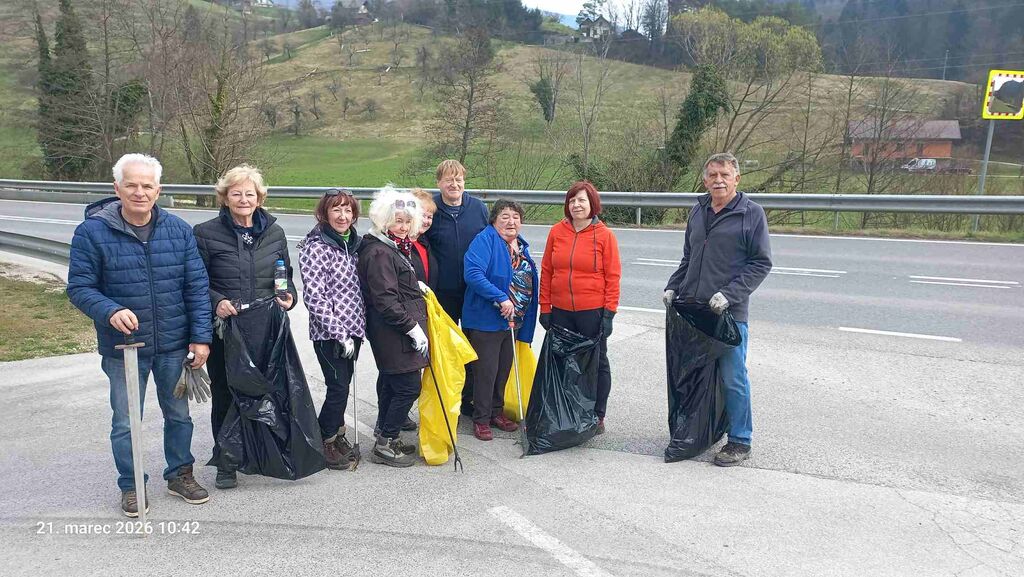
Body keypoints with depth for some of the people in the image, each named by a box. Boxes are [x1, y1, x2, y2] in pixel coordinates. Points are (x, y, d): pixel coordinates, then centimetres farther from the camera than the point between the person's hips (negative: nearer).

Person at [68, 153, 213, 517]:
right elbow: (79, 288, -6)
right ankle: (131, 486, 29)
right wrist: (110, 311, -26)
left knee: (179, 414, 16)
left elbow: (197, 286, -1)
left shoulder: (178, 230, -2)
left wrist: (200, 336, -6)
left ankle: (180, 474, 35)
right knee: (125, 422, 10)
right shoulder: (92, 232, -8)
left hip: (174, 346, 2)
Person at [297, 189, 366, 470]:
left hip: (353, 330, 6)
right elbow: (314, 297, -17)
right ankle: (325, 443, 17)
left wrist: (355, 329, 11)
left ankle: (336, 433, 31)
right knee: (338, 388, -1)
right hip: (329, 334, -6)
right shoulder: (315, 248, -13)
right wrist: (340, 333, -18)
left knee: (342, 385, 15)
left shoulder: (354, 243, 8)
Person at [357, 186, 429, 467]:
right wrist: (413, 328, -21)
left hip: (393, 334, 11)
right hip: (393, 333, -11)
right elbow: (385, 300, -23)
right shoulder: (379, 253, -18)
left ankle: (387, 438, 28)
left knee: (390, 383, 17)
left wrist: (414, 286, 12)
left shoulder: (394, 248, 15)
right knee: (408, 387, -6)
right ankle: (385, 443, 5)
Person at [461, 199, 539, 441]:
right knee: (486, 370, 0)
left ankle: (496, 412, 32)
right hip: (486, 319, -8)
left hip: (513, 320, 8)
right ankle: (481, 419, 13)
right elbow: (473, 274, -27)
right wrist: (501, 298, -29)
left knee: (504, 368, 16)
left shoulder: (521, 246, 12)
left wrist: (524, 317, 15)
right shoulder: (485, 240, -14)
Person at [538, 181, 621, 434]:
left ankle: (597, 416, 21)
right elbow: (546, 271, 6)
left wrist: (609, 312, -9)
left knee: (597, 363, 9)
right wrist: (545, 308, 3)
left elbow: (613, 276, -5)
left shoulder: (604, 235, -5)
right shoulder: (557, 232, 2)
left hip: (593, 312, -3)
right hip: (561, 312, 3)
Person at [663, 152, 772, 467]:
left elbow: (761, 262, -6)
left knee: (733, 378, 1)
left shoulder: (752, 213, -4)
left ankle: (740, 440, 15)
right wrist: (672, 287, 9)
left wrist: (729, 294, -16)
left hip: (729, 312, -5)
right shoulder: (698, 212, 12)